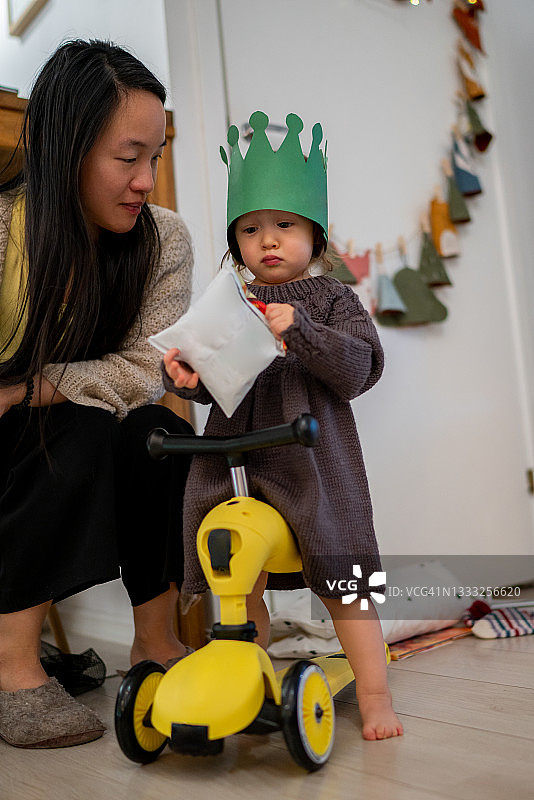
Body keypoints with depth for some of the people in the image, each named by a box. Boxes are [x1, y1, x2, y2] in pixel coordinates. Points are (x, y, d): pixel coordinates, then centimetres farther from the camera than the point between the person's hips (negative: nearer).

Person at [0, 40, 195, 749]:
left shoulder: (163, 238, -11)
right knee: (89, 432, -30)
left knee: (160, 434, -25)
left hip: (88, 457, 3)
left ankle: (156, 645, -9)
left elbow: (143, 373, -19)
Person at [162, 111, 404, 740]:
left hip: (311, 458, -4)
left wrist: (301, 330, -23)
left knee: (340, 577, -1)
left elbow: (358, 369, -10)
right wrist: (187, 377, -12)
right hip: (233, 459, 4)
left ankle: (373, 690, 15)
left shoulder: (330, 299, 2)